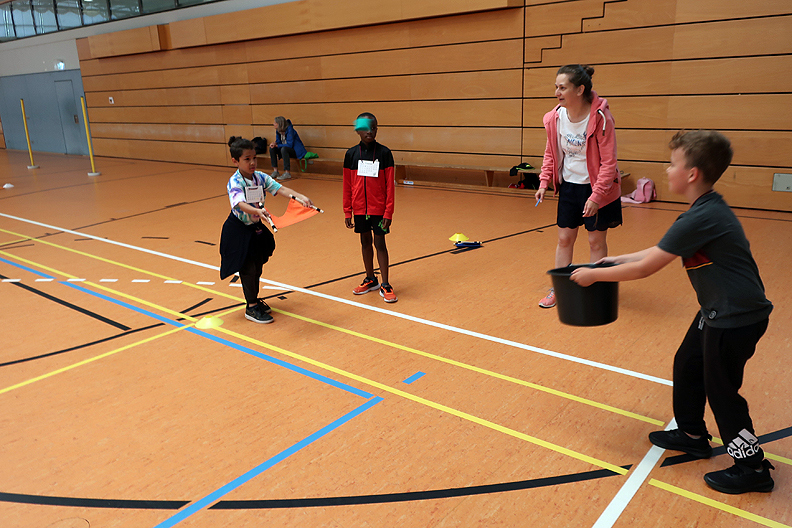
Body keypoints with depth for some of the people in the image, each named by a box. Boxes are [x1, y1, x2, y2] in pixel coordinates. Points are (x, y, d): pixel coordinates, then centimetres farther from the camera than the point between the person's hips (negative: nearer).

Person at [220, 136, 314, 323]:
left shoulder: (260, 177, -5)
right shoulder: (234, 182, -22)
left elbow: (281, 189, -17)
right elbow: (240, 204, -40)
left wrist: (300, 196, -33)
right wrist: (258, 211, -59)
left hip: (255, 227, 7)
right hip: (238, 230, -7)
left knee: (257, 265, 17)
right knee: (247, 268, -1)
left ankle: (254, 300, 36)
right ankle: (251, 308, 12)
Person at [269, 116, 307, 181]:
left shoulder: (289, 129, -22)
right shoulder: (278, 130, 0)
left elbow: (289, 145, -27)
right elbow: (278, 141, 8)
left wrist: (277, 145, -20)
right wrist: (274, 143, -16)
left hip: (297, 151, -8)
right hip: (286, 149, 8)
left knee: (284, 149, -36)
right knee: (272, 149, -10)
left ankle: (287, 173, -36)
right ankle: (275, 171, -9)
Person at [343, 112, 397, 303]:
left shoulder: (384, 153, -7)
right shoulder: (351, 154, 1)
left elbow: (390, 185, -7)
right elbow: (347, 185, 5)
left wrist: (388, 213, -11)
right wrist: (347, 212, 4)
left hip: (379, 208, -3)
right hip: (360, 208, 3)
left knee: (379, 243, 0)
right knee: (365, 242, 13)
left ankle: (385, 285, 8)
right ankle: (370, 280, 28)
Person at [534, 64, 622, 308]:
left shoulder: (600, 118, -21)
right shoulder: (554, 117, -7)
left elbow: (609, 162, -18)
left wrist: (596, 196, -23)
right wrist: (544, 182, 0)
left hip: (597, 188, -4)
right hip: (568, 185, 4)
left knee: (596, 241, 6)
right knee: (564, 238, 9)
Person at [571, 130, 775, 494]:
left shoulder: (701, 219, -25)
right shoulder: (707, 211, 5)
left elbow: (646, 268, -23)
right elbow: (660, 252, 13)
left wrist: (595, 274, -14)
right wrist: (616, 260, 12)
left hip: (737, 317, -10)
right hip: (719, 311, 10)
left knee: (720, 389, 3)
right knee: (687, 365, 19)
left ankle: (752, 467, 20)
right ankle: (692, 435, 36)